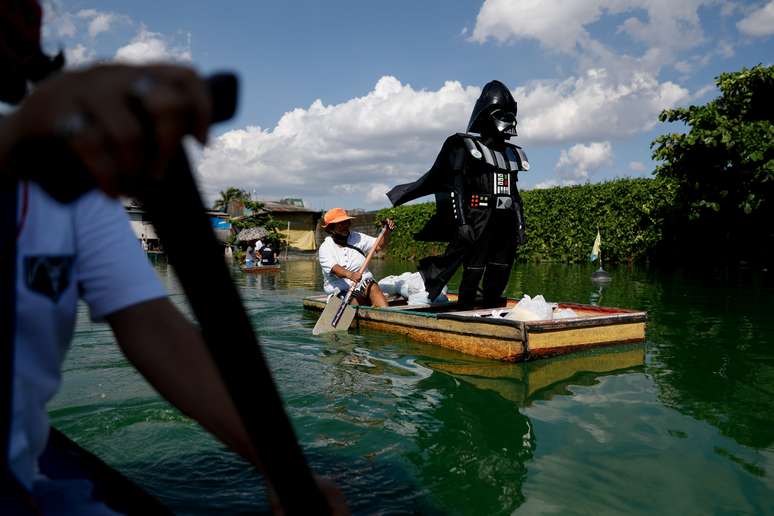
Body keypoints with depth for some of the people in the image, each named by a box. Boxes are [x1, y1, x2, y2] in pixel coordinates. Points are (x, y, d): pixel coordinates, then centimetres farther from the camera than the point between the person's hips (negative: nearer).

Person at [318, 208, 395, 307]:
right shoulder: (325, 248, -4)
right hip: (340, 292, -2)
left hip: (364, 284, 2)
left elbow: (379, 245, 4)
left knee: (372, 286, -31)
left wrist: (387, 231, -15)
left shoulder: (357, 237, 11)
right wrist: (349, 274, -41)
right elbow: (334, 269, -21)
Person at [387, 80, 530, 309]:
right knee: (473, 273, -7)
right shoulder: (466, 147, -1)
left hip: (506, 224, 7)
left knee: (499, 278, 8)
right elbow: (456, 189, -10)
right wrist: (461, 223, -19)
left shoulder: (512, 153, 20)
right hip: (478, 224, -7)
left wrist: (520, 226, 17)